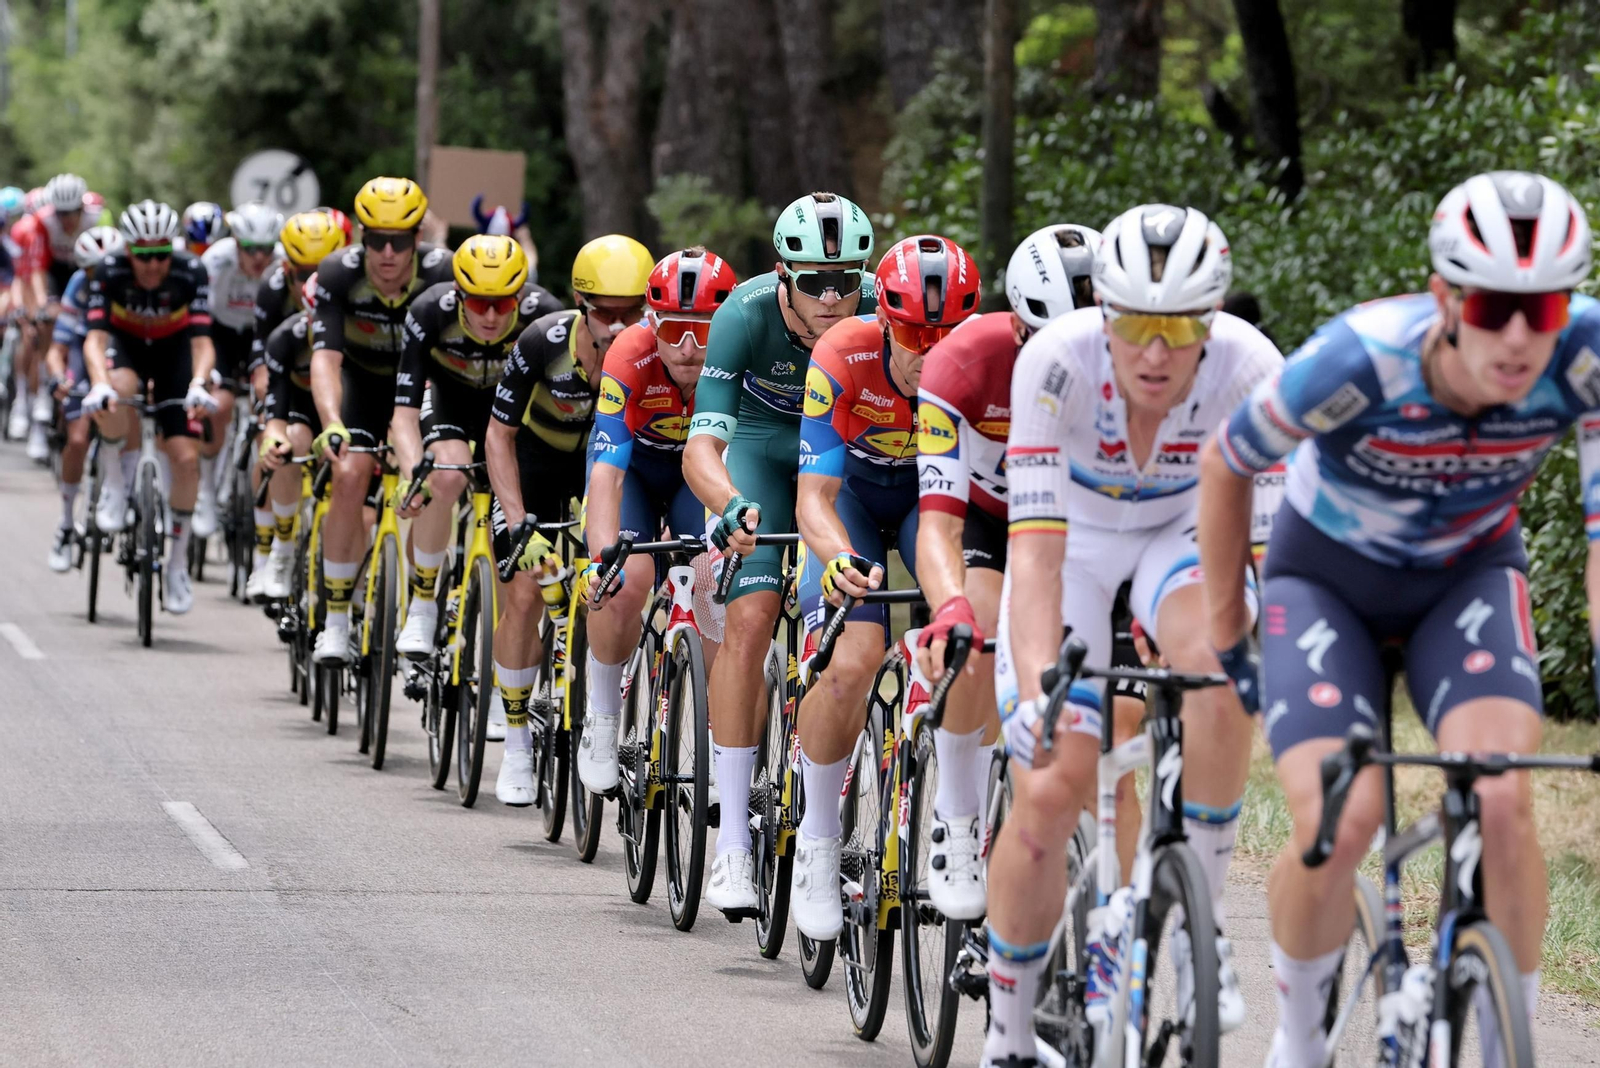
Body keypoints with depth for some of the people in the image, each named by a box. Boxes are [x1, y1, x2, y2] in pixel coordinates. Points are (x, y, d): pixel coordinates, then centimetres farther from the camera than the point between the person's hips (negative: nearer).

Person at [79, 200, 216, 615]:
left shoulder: (191, 273, -28)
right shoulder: (110, 272, -28)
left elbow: (202, 340, -33)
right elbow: (95, 337, -35)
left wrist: (198, 385, -52)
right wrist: (99, 384, -54)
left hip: (173, 349, 0)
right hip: (125, 344, 0)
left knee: (186, 457, -13)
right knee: (117, 392, -38)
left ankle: (178, 564, 4)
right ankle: (116, 479, -11)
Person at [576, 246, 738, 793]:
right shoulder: (632, 358, -35)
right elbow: (607, 475, -41)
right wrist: (604, 559, -55)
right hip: (634, 463, -1)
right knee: (627, 579, -26)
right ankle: (602, 724, -3)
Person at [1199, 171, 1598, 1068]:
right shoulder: (1360, 360, -34)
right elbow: (1225, 465, -15)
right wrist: (1226, 635, -5)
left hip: (1469, 575, 2)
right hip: (1329, 579, -2)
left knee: (1502, 800, -25)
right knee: (1338, 825, -22)